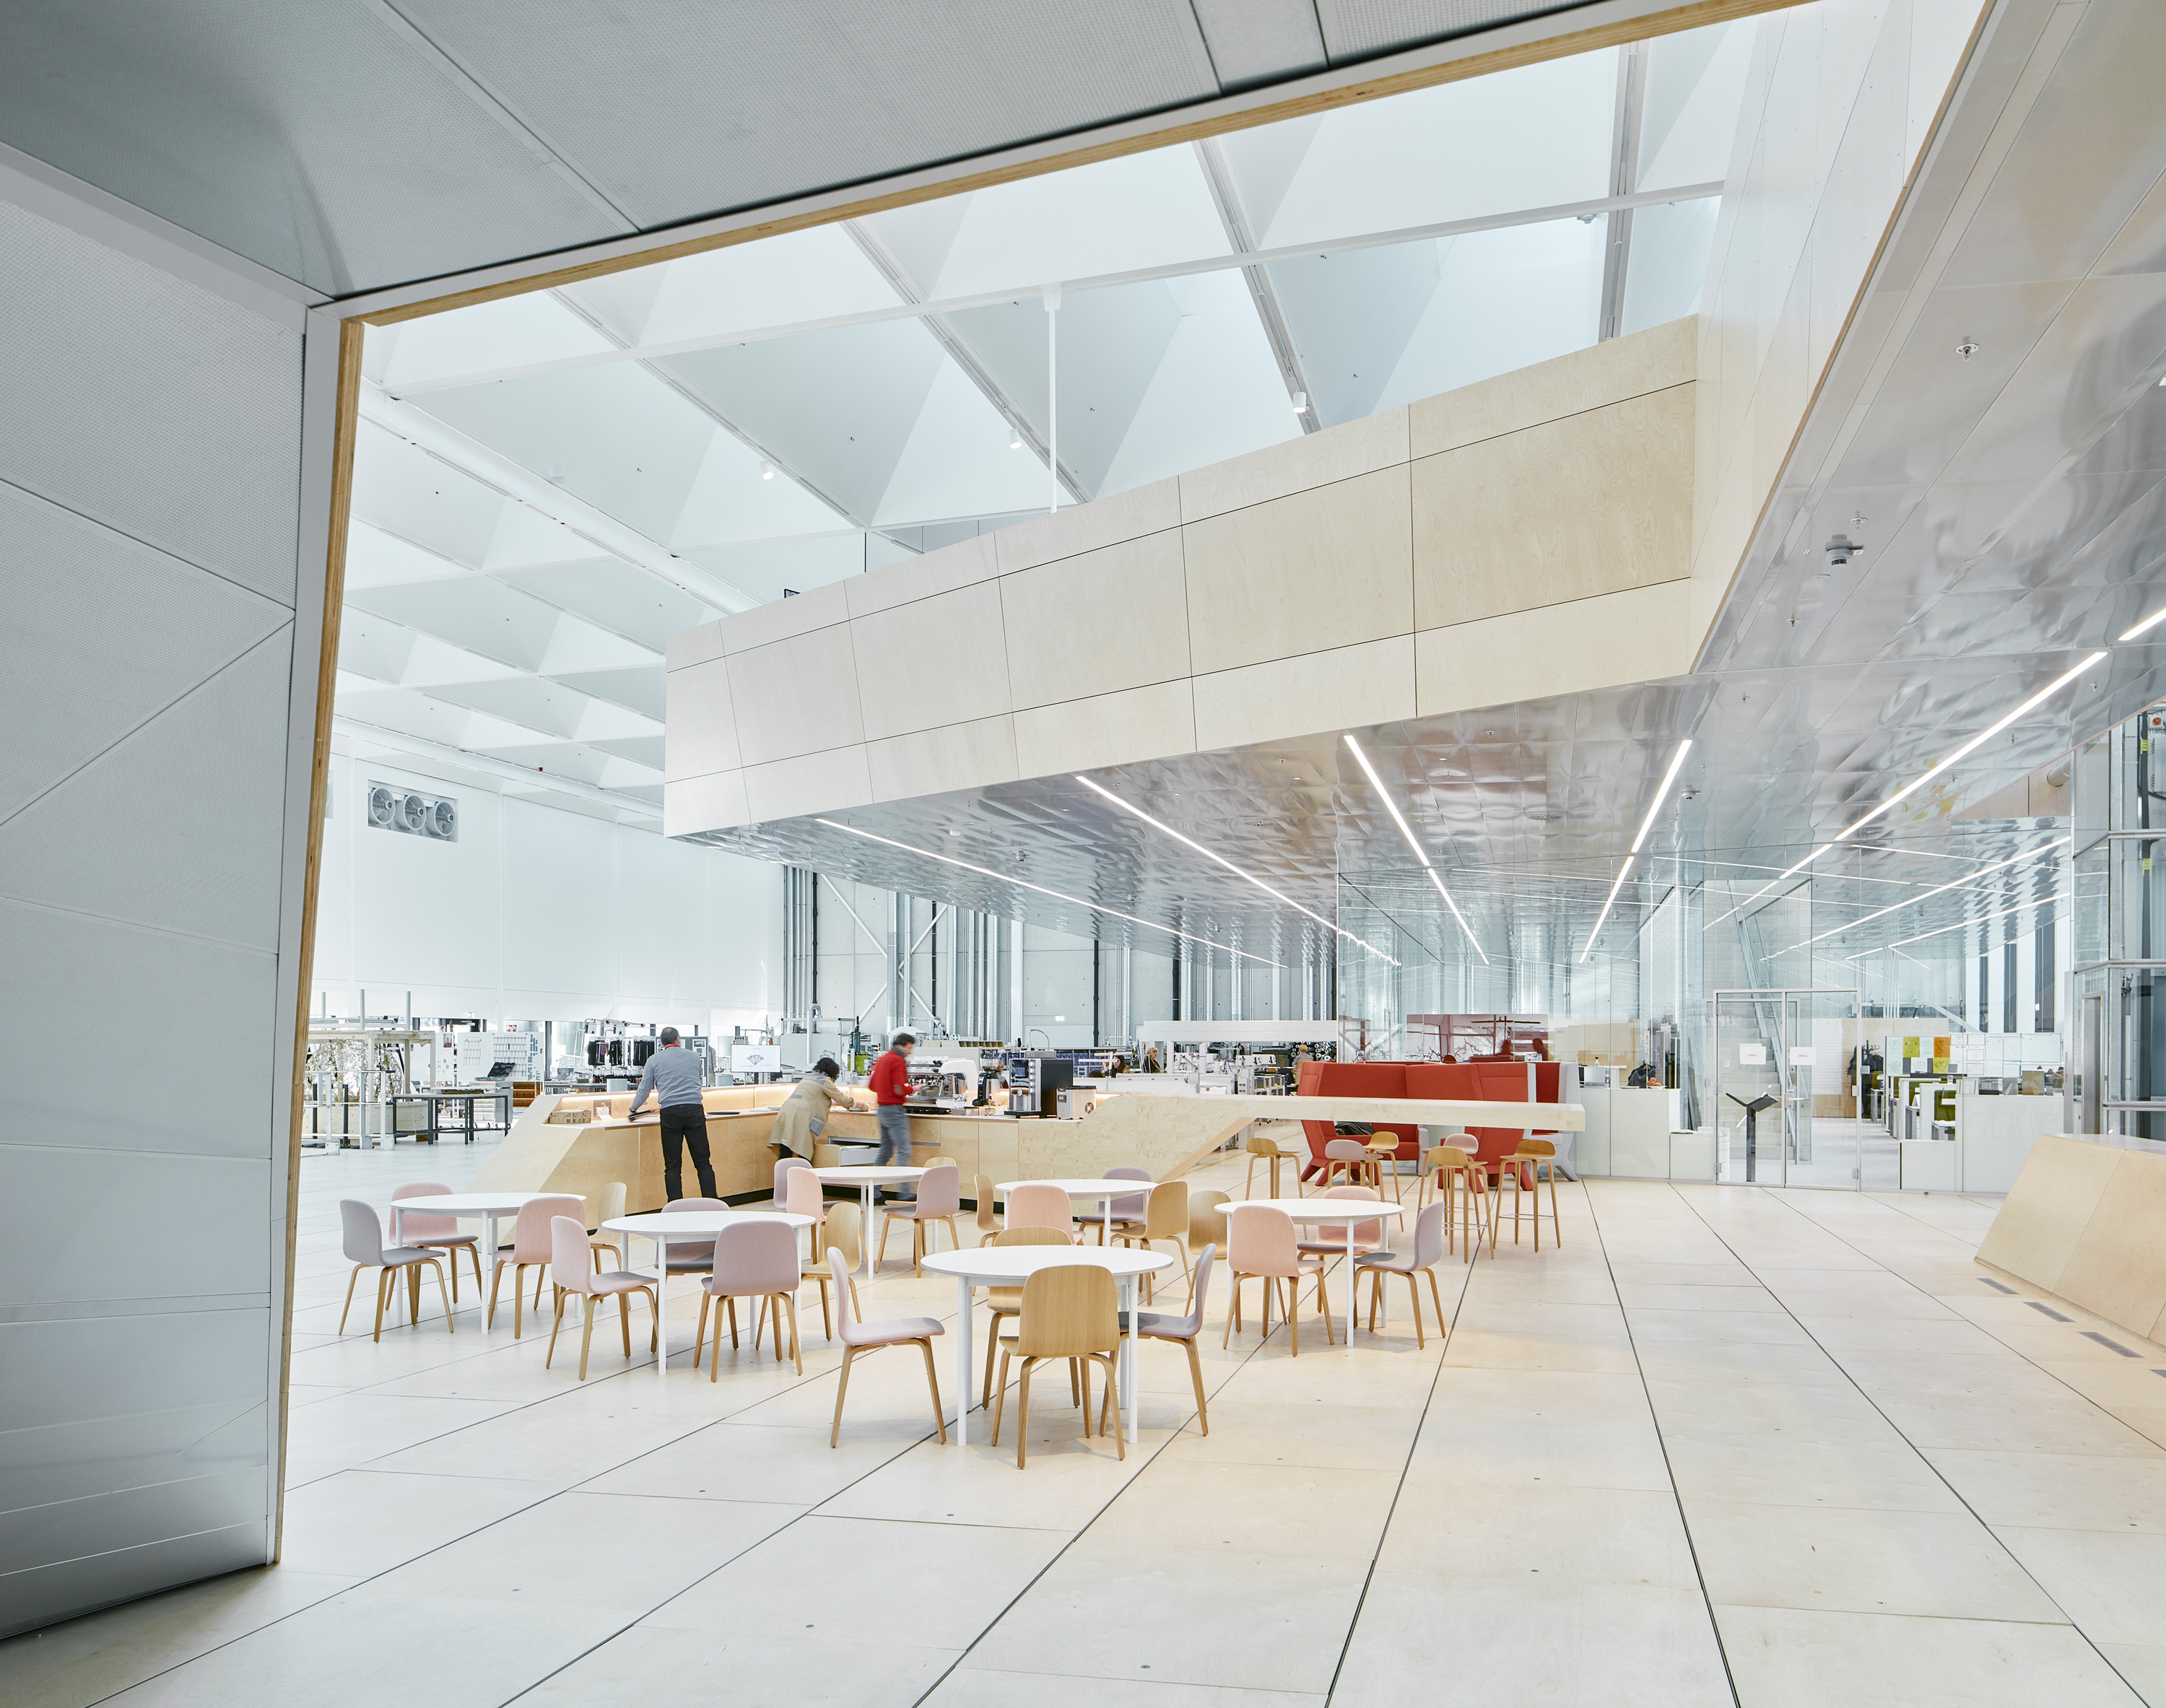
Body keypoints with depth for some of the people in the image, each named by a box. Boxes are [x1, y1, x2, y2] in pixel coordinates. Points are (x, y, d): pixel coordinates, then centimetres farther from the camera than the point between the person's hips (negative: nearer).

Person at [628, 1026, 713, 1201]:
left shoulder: (654, 1060, 11)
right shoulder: (693, 1057, 15)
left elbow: (644, 1090, 15)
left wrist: (633, 1109, 33)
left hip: (670, 1113, -1)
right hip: (695, 1110, 1)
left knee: (673, 1166, 4)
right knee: (703, 1162, 3)